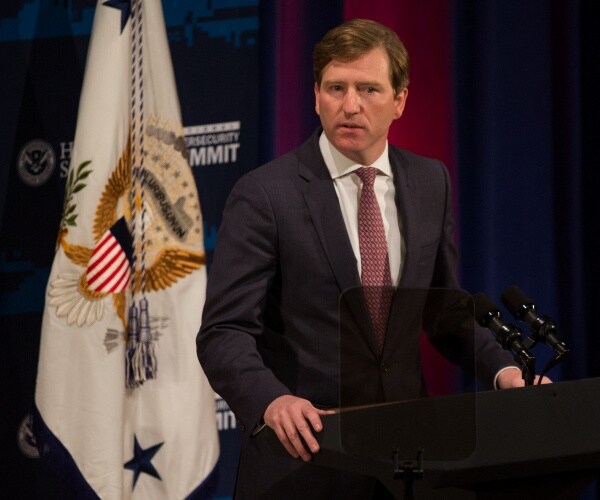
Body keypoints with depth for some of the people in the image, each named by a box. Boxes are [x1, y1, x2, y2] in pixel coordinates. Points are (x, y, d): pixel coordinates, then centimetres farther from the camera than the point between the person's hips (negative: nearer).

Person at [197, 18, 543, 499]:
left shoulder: (430, 183, 7)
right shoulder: (264, 195, -9)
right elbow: (224, 333, -14)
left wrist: (500, 368, -2)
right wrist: (271, 401, -32)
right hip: (304, 461, -4)